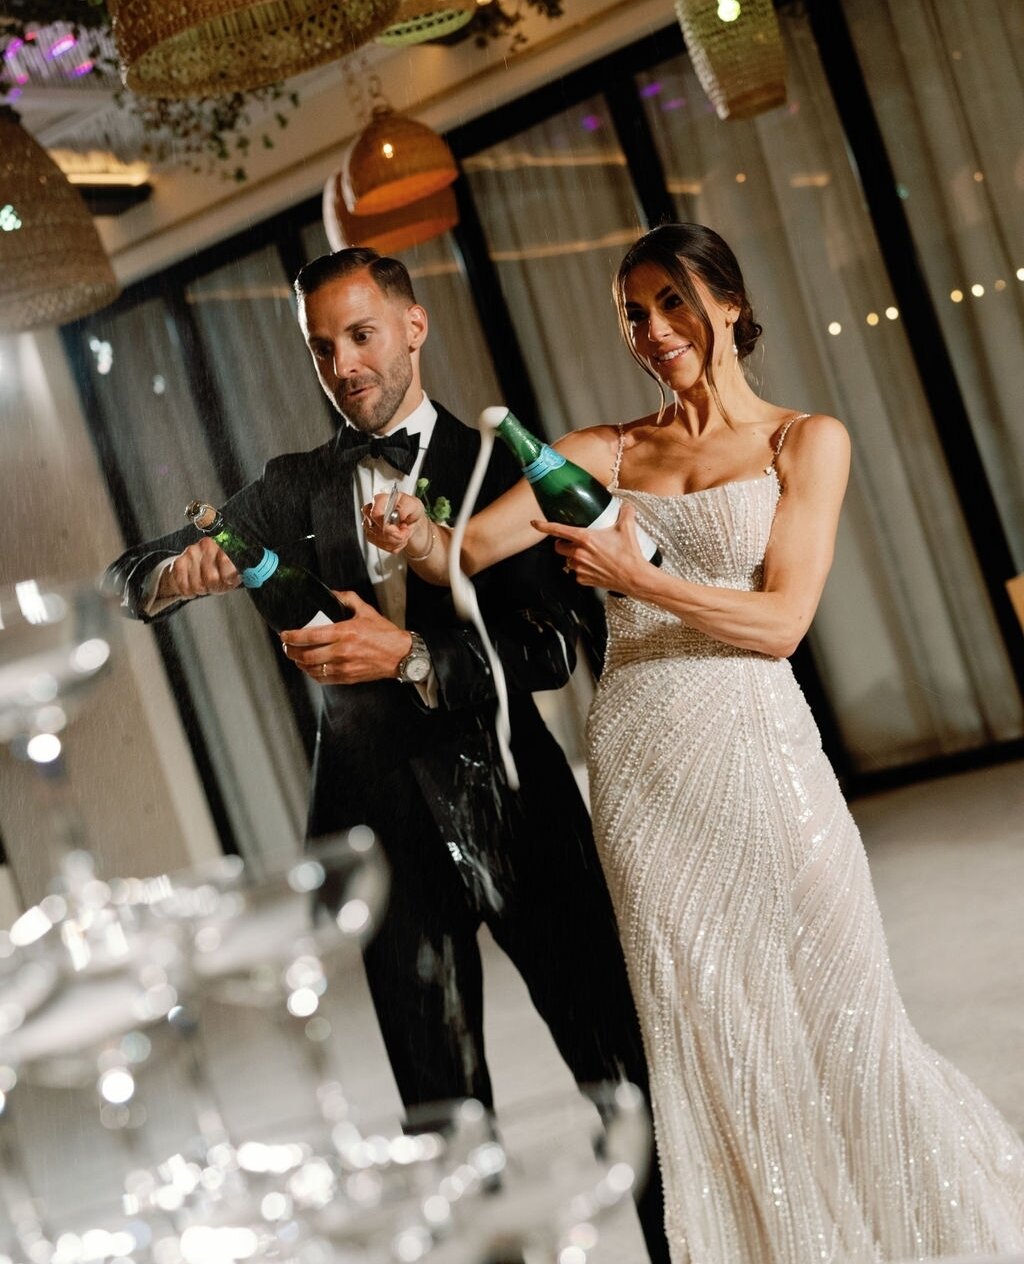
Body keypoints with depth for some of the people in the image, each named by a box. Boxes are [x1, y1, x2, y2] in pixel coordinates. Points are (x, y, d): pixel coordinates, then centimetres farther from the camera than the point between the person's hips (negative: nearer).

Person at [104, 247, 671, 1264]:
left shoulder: (496, 466, 0)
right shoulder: (297, 486, 9)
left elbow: (552, 648, -10)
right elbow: (126, 580, 3)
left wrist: (408, 654, -25)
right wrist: (180, 572, -21)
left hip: (515, 806, -2)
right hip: (383, 824, 2)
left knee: (621, 1066, 4)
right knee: (443, 1105, 11)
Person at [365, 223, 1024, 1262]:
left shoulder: (806, 441, 4)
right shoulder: (606, 454, 11)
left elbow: (781, 620, -6)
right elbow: (467, 551, 0)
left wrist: (638, 576, -17)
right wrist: (415, 533, -22)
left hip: (755, 748, -2)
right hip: (639, 769, 3)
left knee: (827, 1003, 0)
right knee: (700, 1031, 7)